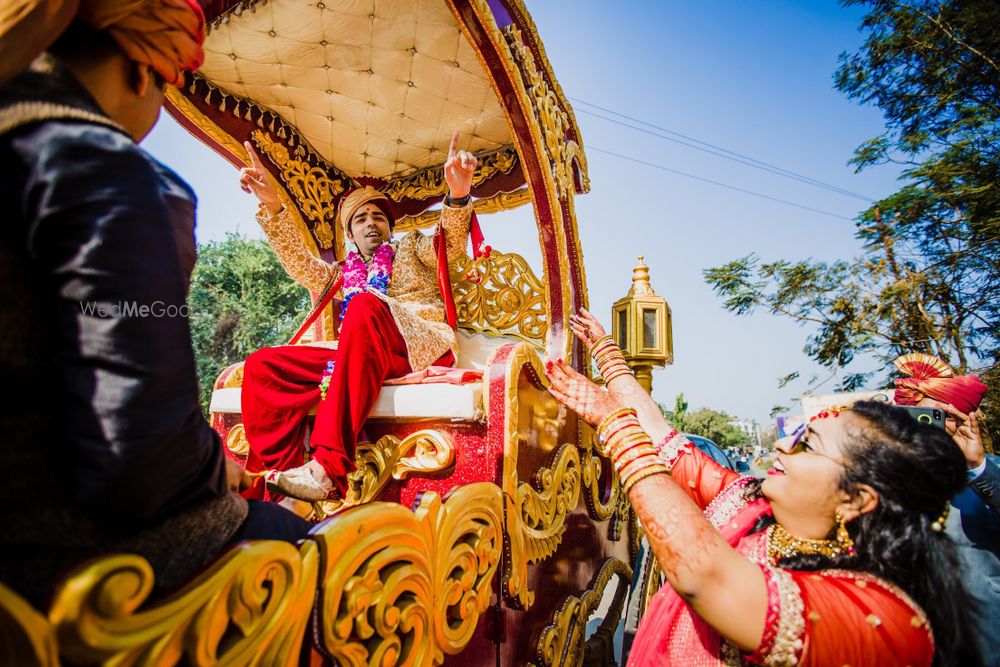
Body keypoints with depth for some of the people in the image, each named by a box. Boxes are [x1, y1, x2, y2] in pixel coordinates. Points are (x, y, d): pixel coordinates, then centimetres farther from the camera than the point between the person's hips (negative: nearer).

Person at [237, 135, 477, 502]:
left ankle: (330, 468, -42)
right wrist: (272, 206, 3)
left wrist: (457, 196, -20)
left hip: (421, 346, -4)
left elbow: (449, 244, 2)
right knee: (261, 365, -10)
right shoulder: (344, 273, 31)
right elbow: (301, 264, 16)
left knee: (366, 303, -35)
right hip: (360, 357, 5)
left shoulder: (411, 247, 22)